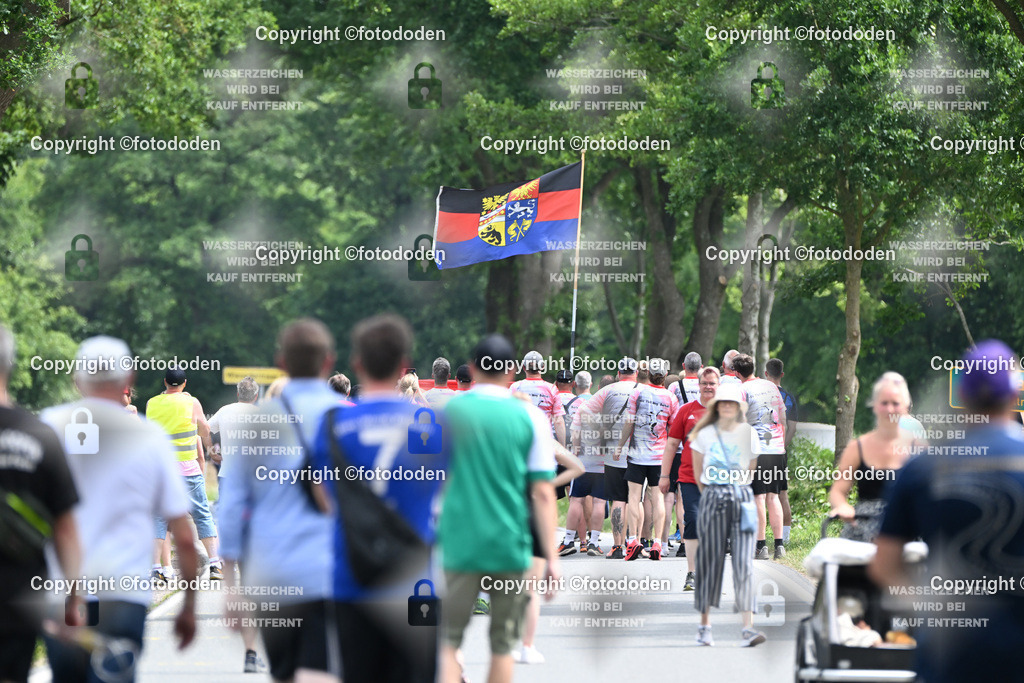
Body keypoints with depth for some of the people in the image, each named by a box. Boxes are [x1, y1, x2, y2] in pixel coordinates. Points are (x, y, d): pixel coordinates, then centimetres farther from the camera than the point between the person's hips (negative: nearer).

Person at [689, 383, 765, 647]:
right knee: (710, 561, 3)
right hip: (712, 497, 0)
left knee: (744, 562, -9)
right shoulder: (704, 434, 4)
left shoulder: (749, 434, 4)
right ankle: (704, 625, 14)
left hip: (742, 498, 0)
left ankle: (748, 627, -15)